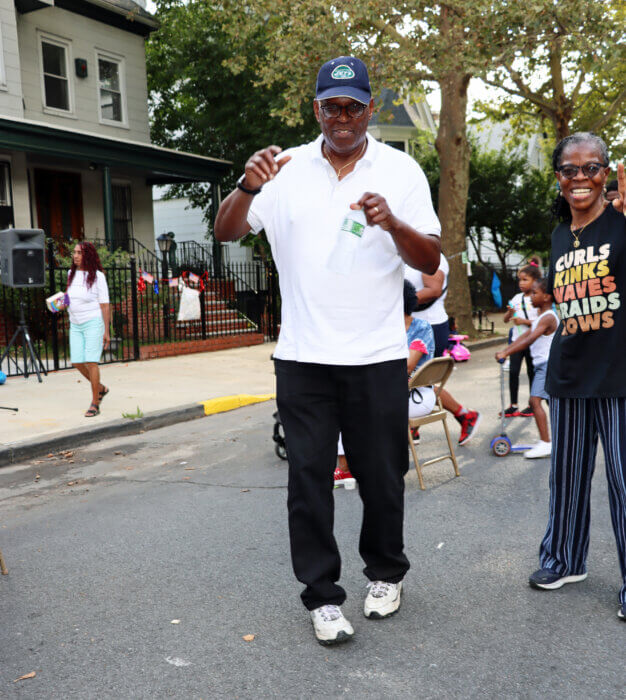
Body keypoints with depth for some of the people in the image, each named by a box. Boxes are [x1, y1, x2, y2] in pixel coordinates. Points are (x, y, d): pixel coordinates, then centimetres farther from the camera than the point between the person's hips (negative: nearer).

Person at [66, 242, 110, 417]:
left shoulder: (97, 276, -8)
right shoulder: (71, 273, 10)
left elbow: (105, 305, -8)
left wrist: (106, 331, -12)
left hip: (93, 322, -6)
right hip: (75, 325, 6)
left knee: (91, 361, -12)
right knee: (77, 362, 1)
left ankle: (95, 403, -3)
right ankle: (101, 388, 25)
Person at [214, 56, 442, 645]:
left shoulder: (401, 170, 3)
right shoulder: (286, 169, 6)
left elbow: (431, 261, -1)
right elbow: (226, 231, 0)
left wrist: (393, 224, -20)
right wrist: (249, 187, -20)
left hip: (377, 355, 0)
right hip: (303, 356, 1)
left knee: (381, 474, 10)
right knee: (308, 479, 4)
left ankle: (385, 573, 34)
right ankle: (322, 596, 18)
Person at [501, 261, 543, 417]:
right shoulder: (517, 298, 9)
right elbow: (506, 319, 12)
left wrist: (524, 321, -19)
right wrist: (510, 312, -9)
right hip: (517, 339, 5)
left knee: (531, 372, 5)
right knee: (513, 371, 0)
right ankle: (513, 406, 7)